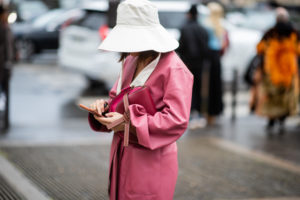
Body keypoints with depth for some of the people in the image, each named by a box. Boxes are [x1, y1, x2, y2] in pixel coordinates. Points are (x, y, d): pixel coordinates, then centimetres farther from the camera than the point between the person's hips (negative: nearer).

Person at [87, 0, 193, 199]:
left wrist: (130, 122, -25)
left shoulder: (173, 69, -16)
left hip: (151, 160, -7)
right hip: (123, 154, 8)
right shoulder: (130, 62, 10)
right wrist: (104, 105, -5)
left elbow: (177, 120, -21)